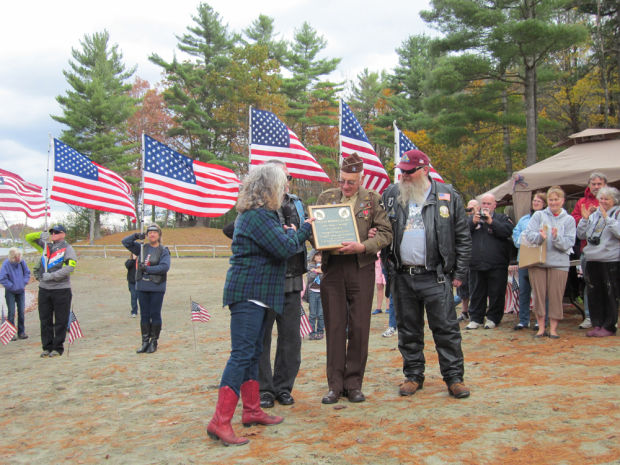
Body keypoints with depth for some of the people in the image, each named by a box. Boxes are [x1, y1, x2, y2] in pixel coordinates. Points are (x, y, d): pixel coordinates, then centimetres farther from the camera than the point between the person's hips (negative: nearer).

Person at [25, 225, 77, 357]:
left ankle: (58, 348, 9)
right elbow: (28, 238, 19)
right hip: (44, 289, 5)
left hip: (61, 290, -5)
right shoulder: (46, 246, 13)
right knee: (45, 320, 8)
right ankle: (47, 347, 17)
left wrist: (52, 276, -20)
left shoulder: (67, 249, -2)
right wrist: (41, 234, -1)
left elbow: (70, 267, -15)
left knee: (60, 321, 1)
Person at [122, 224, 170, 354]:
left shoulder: (164, 251, -1)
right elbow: (125, 242, 11)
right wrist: (136, 236, -6)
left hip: (157, 288, -4)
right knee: (144, 315, 7)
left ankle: (154, 342, 10)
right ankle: (145, 342, 14)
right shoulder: (142, 248, 10)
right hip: (142, 286, 4)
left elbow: (165, 266, -14)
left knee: (155, 314, 1)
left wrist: (148, 269, -17)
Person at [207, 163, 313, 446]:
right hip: (248, 292, -11)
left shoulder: (255, 214, 17)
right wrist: (305, 229, -3)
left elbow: (276, 239, 23)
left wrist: (288, 232, 5)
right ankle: (220, 422, -12)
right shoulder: (258, 216, -16)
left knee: (253, 352, 16)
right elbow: (285, 247, -19)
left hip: (256, 294, 11)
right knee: (242, 354, -13)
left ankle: (252, 410, 27)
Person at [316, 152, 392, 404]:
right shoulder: (325, 197, 10)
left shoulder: (372, 199, 4)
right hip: (332, 267, 1)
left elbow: (386, 233, -2)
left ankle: (354, 383, 16)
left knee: (359, 327, 3)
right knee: (334, 327, 3)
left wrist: (362, 246, -16)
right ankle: (335, 385, 12)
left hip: (361, 267, -1)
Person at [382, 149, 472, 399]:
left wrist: (459, 273, -1)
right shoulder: (391, 195, 7)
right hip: (403, 277, 3)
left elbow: (463, 237, 3)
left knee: (446, 329, 1)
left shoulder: (448, 196, 1)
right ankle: (413, 376, 24)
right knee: (408, 330, 11)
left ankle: (454, 377, 14)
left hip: (436, 277, -3)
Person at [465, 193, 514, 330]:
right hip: (476, 264, 2)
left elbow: (508, 231, -13)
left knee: (496, 294, 3)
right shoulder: (472, 218, 13)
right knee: (476, 294, 8)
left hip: (497, 266, -2)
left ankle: (493, 318, 16)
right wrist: (473, 223, -14)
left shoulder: (502, 218, 7)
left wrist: (491, 222, -17)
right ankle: (476, 318, 17)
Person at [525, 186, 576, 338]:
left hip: (559, 263, 0)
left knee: (556, 296, 0)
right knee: (538, 295, 2)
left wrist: (557, 238, -21)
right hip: (537, 261, 1)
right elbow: (528, 234, -4)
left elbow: (569, 243, -2)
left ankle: (553, 328, 9)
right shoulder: (538, 215, 8)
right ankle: (541, 327, 12)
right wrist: (540, 236, -24)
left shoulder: (569, 220, 7)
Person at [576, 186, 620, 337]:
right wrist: (584, 219, -1)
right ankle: (597, 324, 18)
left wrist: (607, 218, -21)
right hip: (592, 259, 5)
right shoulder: (594, 215, 13)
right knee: (594, 294, 9)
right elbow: (581, 235, 11)